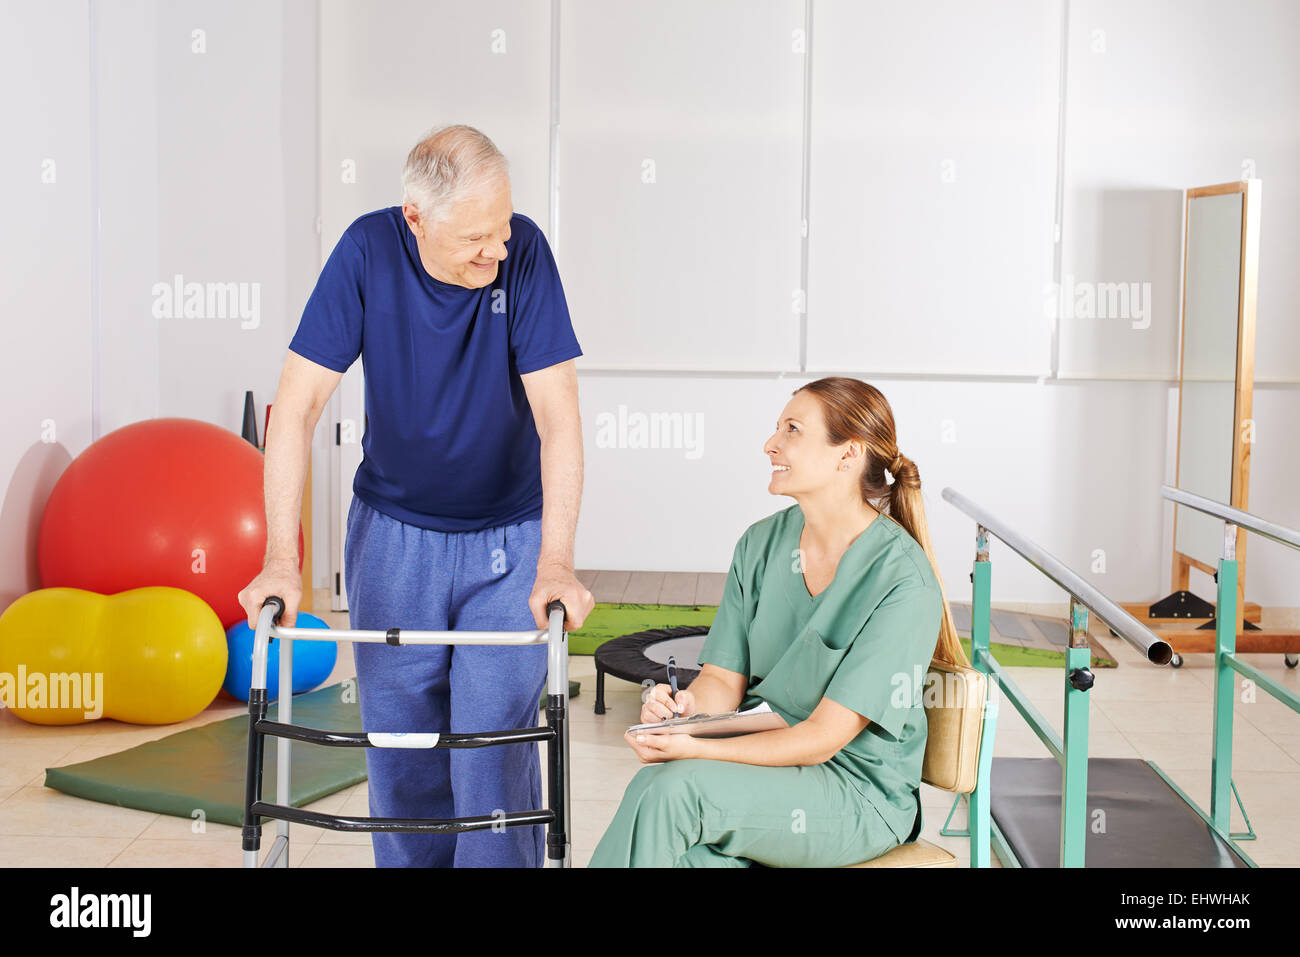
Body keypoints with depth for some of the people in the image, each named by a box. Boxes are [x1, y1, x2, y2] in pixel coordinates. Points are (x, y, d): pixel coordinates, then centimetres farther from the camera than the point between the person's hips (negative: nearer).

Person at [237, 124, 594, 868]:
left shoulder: (524, 250, -17)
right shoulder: (369, 250, -15)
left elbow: (558, 416, -19)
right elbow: (299, 403, -16)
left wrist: (556, 562, -28)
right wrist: (282, 557, -22)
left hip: (507, 537, -1)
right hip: (393, 534, 1)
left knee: (495, 747, -5)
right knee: (400, 755, 8)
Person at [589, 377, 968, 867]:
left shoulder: (904, 583, -17)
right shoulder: (760, 545, 5)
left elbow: (821, 739, -18)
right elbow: (724, 679, 5)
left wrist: (696, 750, -27)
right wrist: (685, 707, -19)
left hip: (860, 796, -4)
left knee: (671, 787, -28)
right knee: (690, 852, -31)